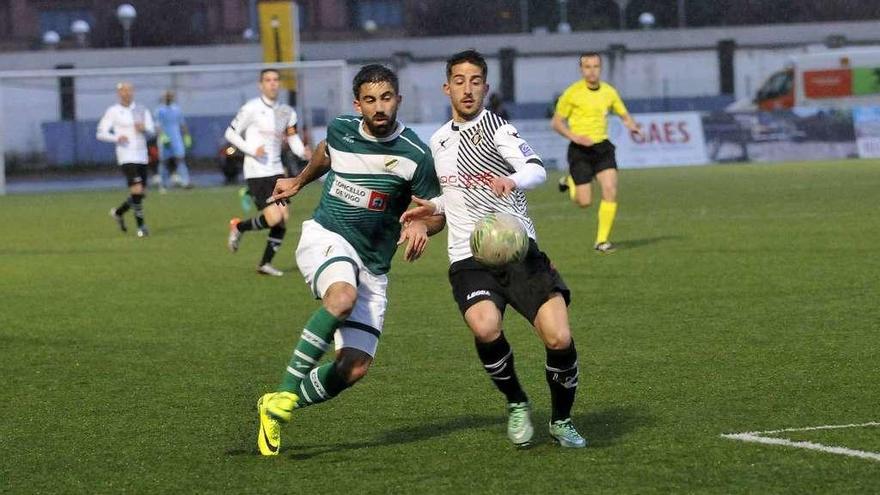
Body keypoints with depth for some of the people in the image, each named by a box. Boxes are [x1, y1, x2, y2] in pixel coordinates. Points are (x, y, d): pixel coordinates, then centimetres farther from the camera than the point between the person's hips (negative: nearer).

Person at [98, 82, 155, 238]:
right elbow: (101, 133, -1)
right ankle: (141, 225, -6)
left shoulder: (142, 110, 11)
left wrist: (144, 129, -18)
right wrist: (117, 138, -18)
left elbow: (151, 131, 5)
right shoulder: (113, 112, 0)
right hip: (126, 157, -5)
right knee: (137, 190, -17)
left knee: (142, 193, 7)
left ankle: (118, 212, 31)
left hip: (141, 156, 5)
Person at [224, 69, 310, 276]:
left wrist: (302, 151, -5)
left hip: (276, 171, 6)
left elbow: (293, 138, 17)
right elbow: (231, 134, -4)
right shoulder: (252, 109, -8)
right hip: (256, 172, -6)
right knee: (274, 218, -16)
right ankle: (239, 227, 12)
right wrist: (252, 149, -17)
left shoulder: (287, 112, 9)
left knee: (283, 219, -2)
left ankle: (265, 263, 10)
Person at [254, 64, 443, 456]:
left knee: (354, 368, -9)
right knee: (343, 297, -37)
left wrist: (421, 225, -25)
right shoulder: (340, 129, -2)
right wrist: (298, 182, 39)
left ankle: (277, 408, 14)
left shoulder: (414, 156, -11)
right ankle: (286, 391, -28)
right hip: (324, 236, -1)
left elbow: (437, 211, -2)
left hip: (372, 266, 1)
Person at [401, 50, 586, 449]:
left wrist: (512, 180, -41)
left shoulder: (496, 128, -1)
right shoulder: (439, 141, 18)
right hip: (468, 258, 3)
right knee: (485, 327, -29)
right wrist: (433, 207, 17)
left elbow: (536, 170, -20)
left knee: (559, 338, -19)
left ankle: (561, 420, 9)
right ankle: (516, 404, -2)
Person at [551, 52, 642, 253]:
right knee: (584, 202, -4)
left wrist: (632, 125, -9)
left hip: (602, 147, 3)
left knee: (610, 191, -15)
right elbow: (556, 122, -3)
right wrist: (575, 137, -19)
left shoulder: (609, 91, 4)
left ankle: (602, 240, -5)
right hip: (580, 150, -3)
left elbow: (624, 115, 14)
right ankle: (570, 182, 32)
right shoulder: (572, 93, -8)